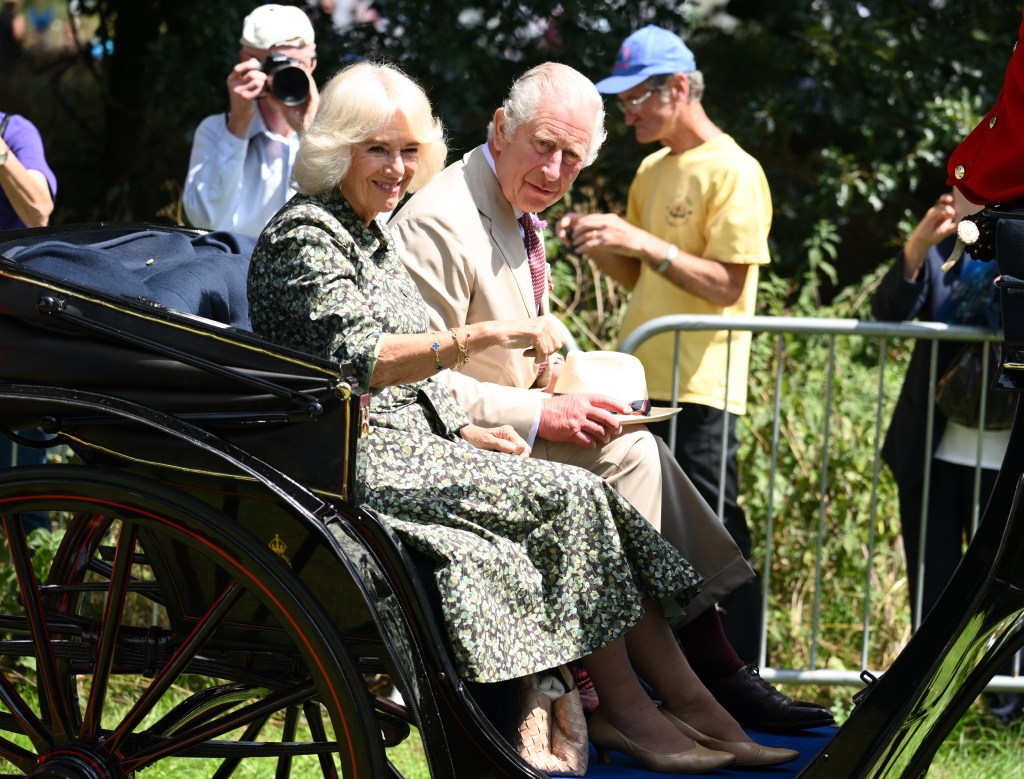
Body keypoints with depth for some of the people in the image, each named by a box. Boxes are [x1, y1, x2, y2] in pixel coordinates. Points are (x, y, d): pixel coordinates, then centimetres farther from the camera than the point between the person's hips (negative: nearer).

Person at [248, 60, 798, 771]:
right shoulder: (304, 234, -10)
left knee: (591, 499, -8)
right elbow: (356, 360, -25)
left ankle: (693, 705, -12)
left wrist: (465, 433, 10)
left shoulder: (373, 232, 20)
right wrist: (483, 335, -31)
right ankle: (623, 709, -14)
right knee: (570, 497, -19)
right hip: (363, 467, -9)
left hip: (415, 446, 9)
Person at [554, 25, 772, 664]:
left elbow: (726, 285, -17)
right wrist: (601, 245, 2)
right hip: (644, 381, 8)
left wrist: (643, 242, -23)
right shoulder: (653, 171, 17)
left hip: (699, 387, -8)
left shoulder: (733, 172, -10)